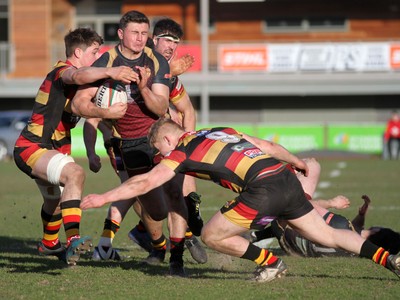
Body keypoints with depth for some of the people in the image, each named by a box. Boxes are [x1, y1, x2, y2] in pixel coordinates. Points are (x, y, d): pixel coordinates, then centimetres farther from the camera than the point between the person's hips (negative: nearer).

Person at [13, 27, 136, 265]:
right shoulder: (62, 71, -18)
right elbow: (78, 76, -42)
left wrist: (106, 112, -2)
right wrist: (109, 72, -57)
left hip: (52, 148, 11)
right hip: (31, 148, -11)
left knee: (55, 200, 31)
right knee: (74, 173, -35)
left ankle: (49, 244, 59)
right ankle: (73, 240, -47)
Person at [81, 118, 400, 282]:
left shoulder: (182, 151, 6)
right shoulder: (221, 131, 26)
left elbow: (145, 182, 1)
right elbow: (268, 146, 30)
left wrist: (103, 198, 7)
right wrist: (298, 162, 45)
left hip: (262, 187, -8)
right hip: (286, 178, 8)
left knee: (212, 235, 5)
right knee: (327, 234, 17)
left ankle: (270, 263, 8)